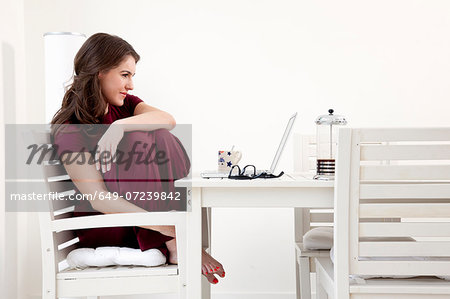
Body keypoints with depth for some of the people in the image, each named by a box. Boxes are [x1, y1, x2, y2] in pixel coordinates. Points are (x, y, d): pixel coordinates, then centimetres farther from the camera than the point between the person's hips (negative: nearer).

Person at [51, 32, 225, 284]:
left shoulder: (124, 106, 7)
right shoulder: (69, 130, -14)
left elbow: (168, 120, -15)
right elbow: (97, 197, -24)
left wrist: (120, 126, -32)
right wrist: (160, 224, -34)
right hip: (104, 228, -6)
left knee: (162, 138, -16)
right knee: (136, 140, -24)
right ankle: (173, 244, -24)